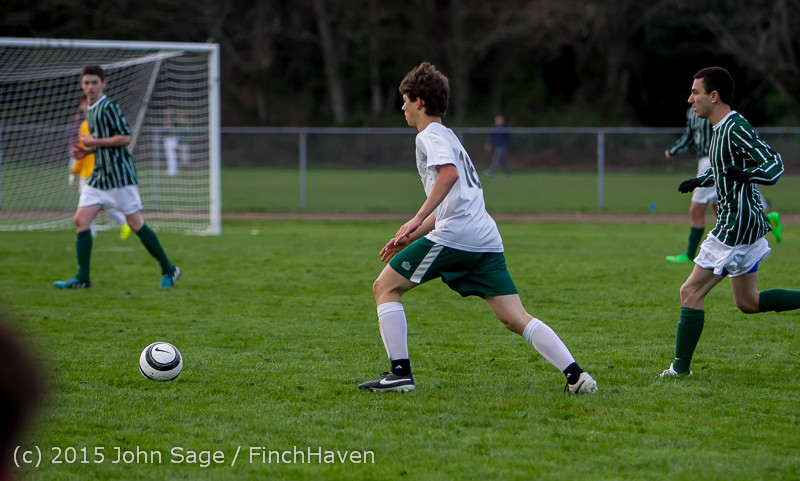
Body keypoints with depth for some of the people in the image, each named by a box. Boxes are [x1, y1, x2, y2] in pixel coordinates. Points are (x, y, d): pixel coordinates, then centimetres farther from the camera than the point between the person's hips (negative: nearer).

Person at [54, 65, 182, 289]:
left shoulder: (109, 107, -11)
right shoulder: (90, 111, 16)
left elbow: (125, 137, -18)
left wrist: (94, 142, -14)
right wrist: (87, 151, 11)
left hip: (119, 174, -9)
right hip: (99, 174, 9)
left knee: (135, 223, -5)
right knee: (80, 220, -1)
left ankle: (169, 270, 6)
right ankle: (82, 278, 1)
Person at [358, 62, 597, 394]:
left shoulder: (429, 135, 1)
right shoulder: (448, 136, 30)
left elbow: (449, 173, -20)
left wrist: (417, 219, -23)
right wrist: (412, 236, 32)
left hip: (454, 236, -9)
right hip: (486, 239, 9)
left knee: (385, 287, 5)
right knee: (516, 318, 2)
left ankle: (400, 373, -2)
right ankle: (575, 376, -11)